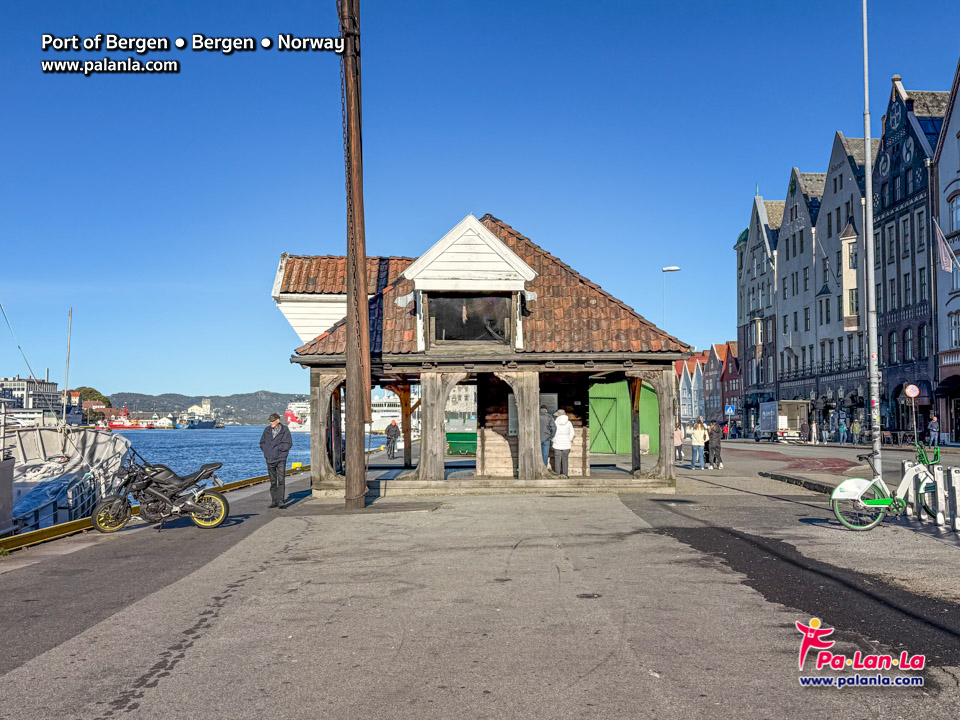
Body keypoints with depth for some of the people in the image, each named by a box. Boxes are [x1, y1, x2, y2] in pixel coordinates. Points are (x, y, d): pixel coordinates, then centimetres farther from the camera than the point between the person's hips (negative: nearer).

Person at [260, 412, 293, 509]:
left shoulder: (285, 430, -4)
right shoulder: (267, 430, 7)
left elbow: (288, 444, -8)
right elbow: (262, 443, 16)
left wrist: (277, 448, -14)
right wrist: (266, 450, -1)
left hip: (281, 458, -4)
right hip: (270, 459, 4)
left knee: (281, 480, -10)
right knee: (273, 481, 9)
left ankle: (280, 501, -10)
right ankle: (274, 501, 15)